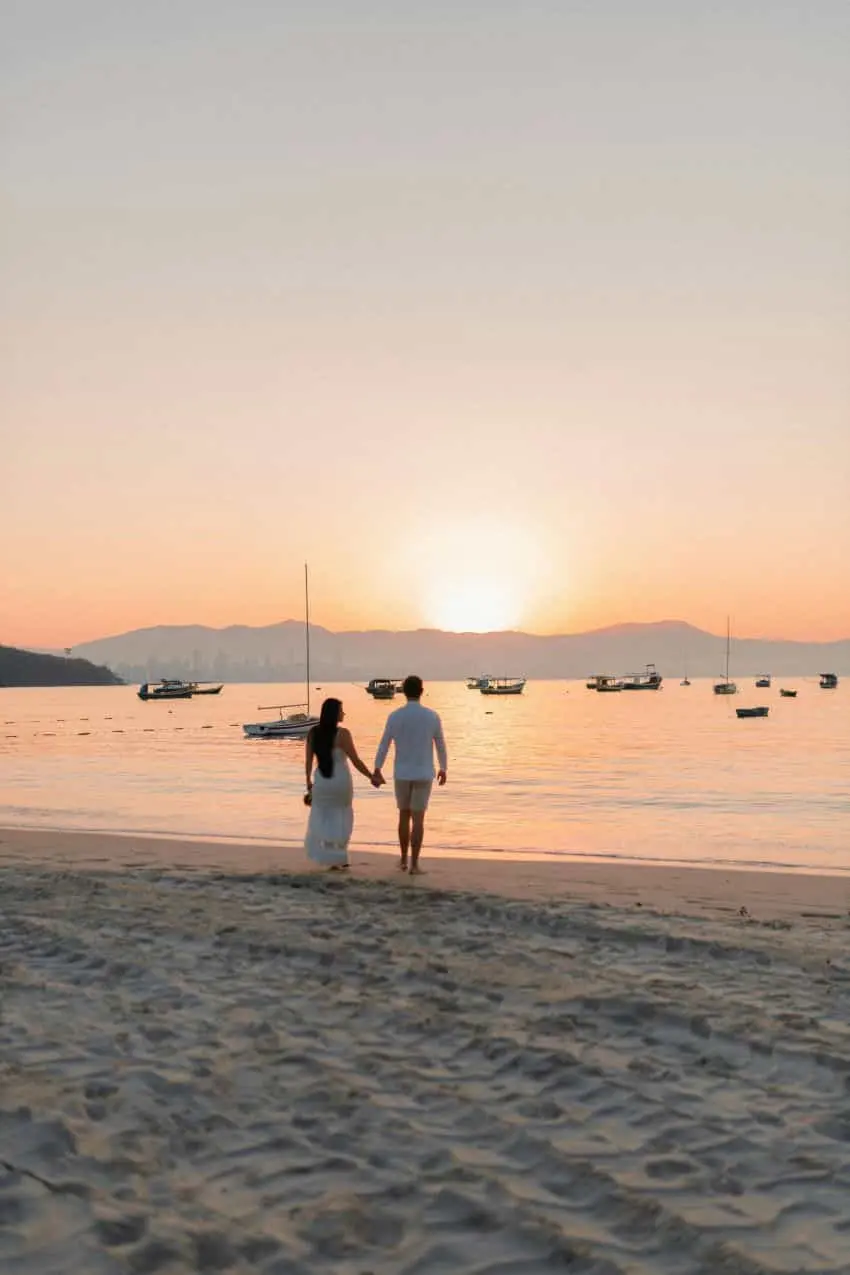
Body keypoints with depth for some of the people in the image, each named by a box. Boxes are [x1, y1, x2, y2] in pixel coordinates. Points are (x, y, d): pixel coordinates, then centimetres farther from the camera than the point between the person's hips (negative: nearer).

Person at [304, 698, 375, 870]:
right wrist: (371, 776, -1)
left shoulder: (313, 733, -1)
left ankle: (328, 857, 16)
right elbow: (355, 761, -13)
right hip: (341, 781, -3)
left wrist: (309, 782, 16)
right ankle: (339, 857, 20)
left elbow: (308, 761, 4)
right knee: (341, 819, 15)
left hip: (321, 782, 3)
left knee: (322, 819, 17)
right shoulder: (342, 733, -15)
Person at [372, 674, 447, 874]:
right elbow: (440, 746, 3)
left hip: (401, 774, 1)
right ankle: (414, 864, -2)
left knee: (404, 815, 18)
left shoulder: (394, 716, -6)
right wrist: (443, 769, 18)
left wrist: (376, 771, 7)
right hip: (423, 774, -1)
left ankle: (404, 860, 23)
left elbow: (383, 746, -2)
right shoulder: (432, 716, -7)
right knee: (418, 820, 2)